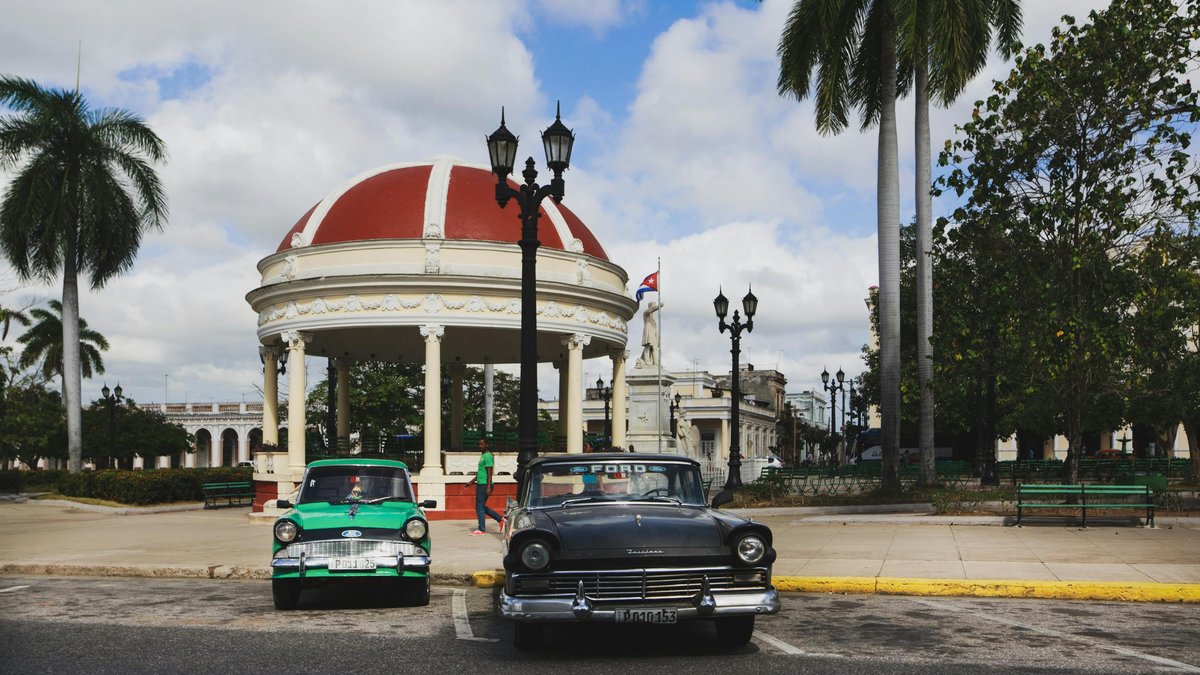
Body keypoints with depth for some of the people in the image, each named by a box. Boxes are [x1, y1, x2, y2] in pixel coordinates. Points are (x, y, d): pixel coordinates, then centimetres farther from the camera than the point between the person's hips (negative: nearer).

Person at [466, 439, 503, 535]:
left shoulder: (487, 456, -13)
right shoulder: (483, 455, 18)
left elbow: (489, 473, -19)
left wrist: (488, 487, -25)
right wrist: (472, 481, 27)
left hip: (484, 485, -10)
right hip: (481, 484, 10)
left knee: (479, 506, -6)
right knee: (481, 506, 13)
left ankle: (481, 529, 0)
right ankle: (500, 519, 17)